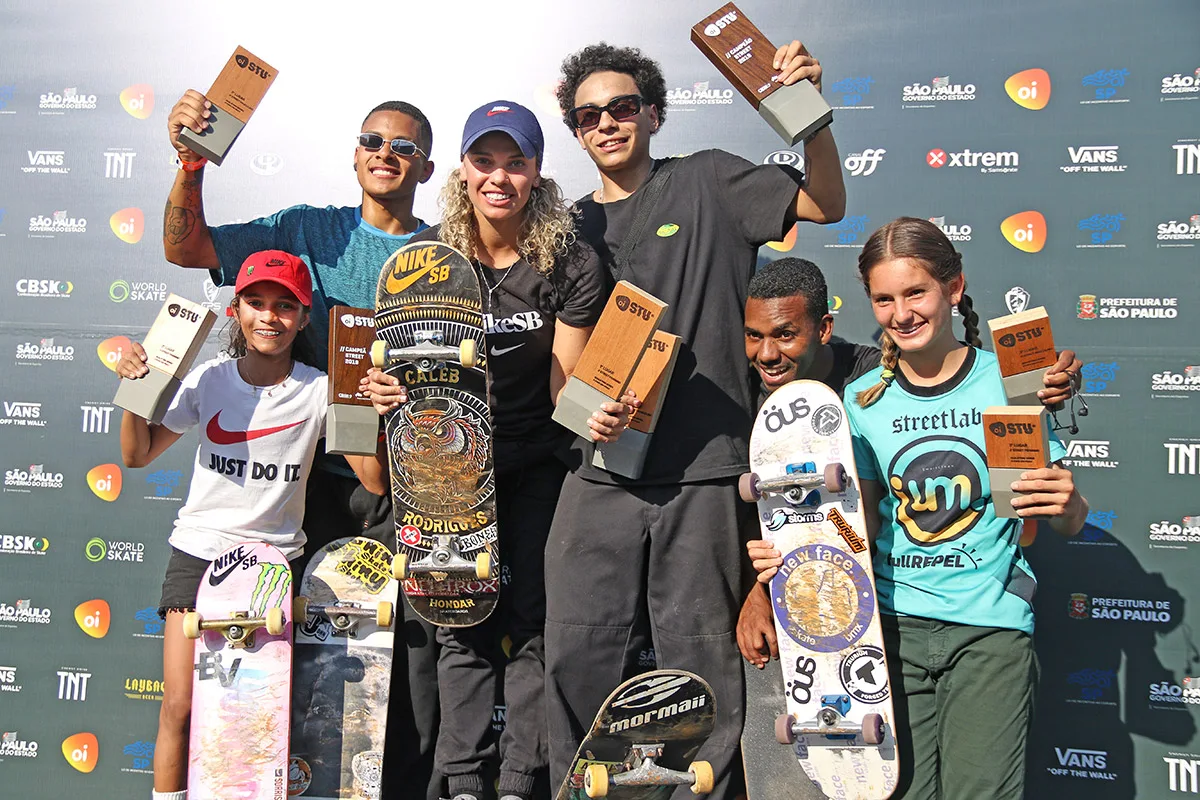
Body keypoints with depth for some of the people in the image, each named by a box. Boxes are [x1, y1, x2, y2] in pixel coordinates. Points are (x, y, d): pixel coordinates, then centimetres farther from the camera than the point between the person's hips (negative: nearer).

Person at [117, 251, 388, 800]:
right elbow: (138, 455, 9)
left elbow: (375, 481, -6)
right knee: (181, 706, -2)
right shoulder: (210, 379, 1)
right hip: (199, 552, 1)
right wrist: (137, 391, -6)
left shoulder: (319, 391, -4)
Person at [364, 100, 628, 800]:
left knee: (532, 619, 1)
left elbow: (567, 385, -12)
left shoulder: (573, 264, -12)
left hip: (537, 461, 0)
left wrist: (597, 415, -34)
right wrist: (387, 387, -27)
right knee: (462, 619, 4)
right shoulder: (428, 253, -9)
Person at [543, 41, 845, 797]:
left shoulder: (708, 182, 6)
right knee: (576, 653, 6)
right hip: (601, 469, 3)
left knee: (700, 661, 6)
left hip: (703, 467, -3)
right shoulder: (576, 229, 14)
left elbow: (825, 204, -2)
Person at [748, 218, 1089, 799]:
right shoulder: (863, 401, 4)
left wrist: (1065, 502, -20)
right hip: (895, 620, 2)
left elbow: (1068, 522, 3)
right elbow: (862, 527, 9)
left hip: (991, 624, -2)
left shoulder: (1008, 383, -2)